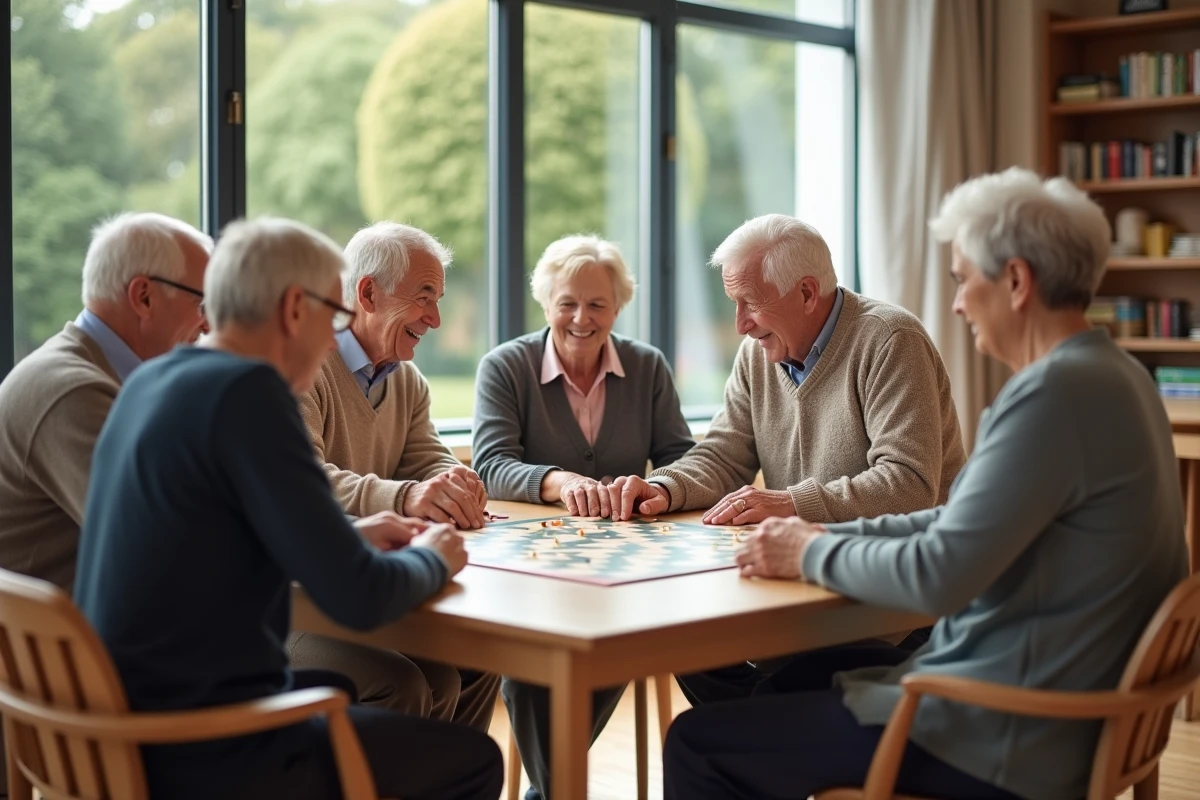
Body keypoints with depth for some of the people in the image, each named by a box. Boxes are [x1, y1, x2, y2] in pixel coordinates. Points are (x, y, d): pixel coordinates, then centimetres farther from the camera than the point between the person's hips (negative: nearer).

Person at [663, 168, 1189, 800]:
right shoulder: (1102, 375, 10)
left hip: (1003, 743, -10)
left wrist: (812, 552, -8)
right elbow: (967, 524, 16)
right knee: (791, 673, 27)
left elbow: (938, 575, -26)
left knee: (696, 746, -7)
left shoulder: (1059, 390, -22)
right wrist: (828, 533, 6)